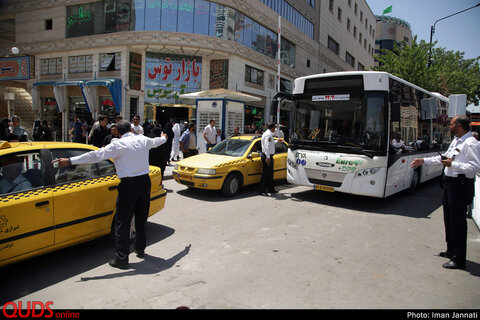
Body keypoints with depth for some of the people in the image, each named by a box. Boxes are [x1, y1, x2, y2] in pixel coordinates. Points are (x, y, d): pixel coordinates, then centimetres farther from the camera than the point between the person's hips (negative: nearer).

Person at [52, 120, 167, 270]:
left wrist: (70, 161, -14)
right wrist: (164, 138, 52)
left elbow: (96, 155, -16)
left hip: (128, 185, -5)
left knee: (122, 222, 3)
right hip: (145, 181, 6)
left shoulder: (118, 145, -9)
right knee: (141, 218, 19)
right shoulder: (144, 140, 7)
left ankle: (122, 258, 6)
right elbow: (156, 141, 28)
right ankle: (140, 249, 33)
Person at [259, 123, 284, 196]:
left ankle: (270, 189, 26)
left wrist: (277, 141, 37)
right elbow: (267, 146, -25)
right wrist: (268, 157, -28)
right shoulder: (269, 134, -16)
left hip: (269, 156, 11)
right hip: (267, 156, -11)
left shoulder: (267, 133, 17)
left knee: (270, 173, 17)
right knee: (265, 173, -8)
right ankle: (261, 191, -4)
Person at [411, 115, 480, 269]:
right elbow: (443, 157, 25)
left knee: (458, 222, -3)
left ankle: (459, 259, 7)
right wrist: (423, 160, 27)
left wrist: (453, 164, -23)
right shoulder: (456, 141, 14)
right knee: (449, 219, 19)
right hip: (449, 183, 10)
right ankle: (451, 250, 35)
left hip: (460, 186, -10)